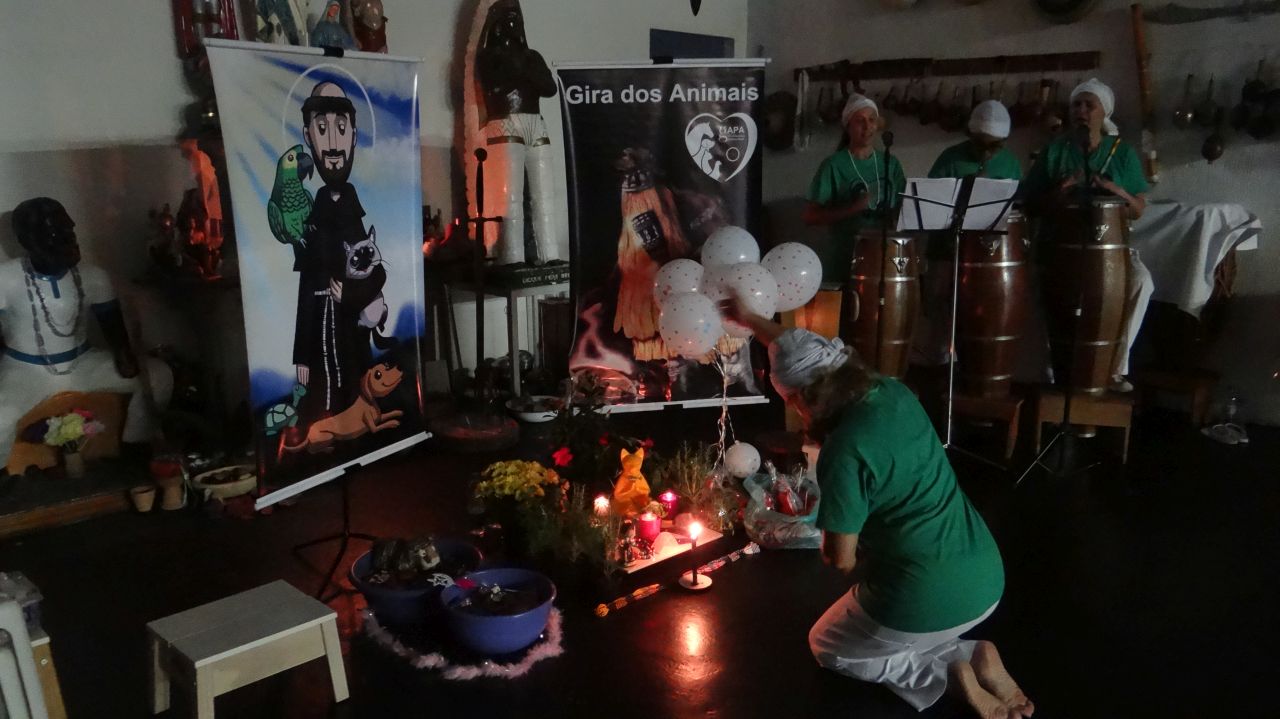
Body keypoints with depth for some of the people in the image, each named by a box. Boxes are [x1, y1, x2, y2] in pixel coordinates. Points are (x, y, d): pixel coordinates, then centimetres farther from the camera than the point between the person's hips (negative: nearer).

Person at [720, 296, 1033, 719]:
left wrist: (828, 542, 10)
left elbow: (841, 559, -13)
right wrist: (750, 319, 26)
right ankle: (975, 658, 10)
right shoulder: (893, 392, 1)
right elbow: (811, 357, 18)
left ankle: (950, 673, 3)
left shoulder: (842, 452, -21)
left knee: (827, 647, 22)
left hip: (928, 599, -8)